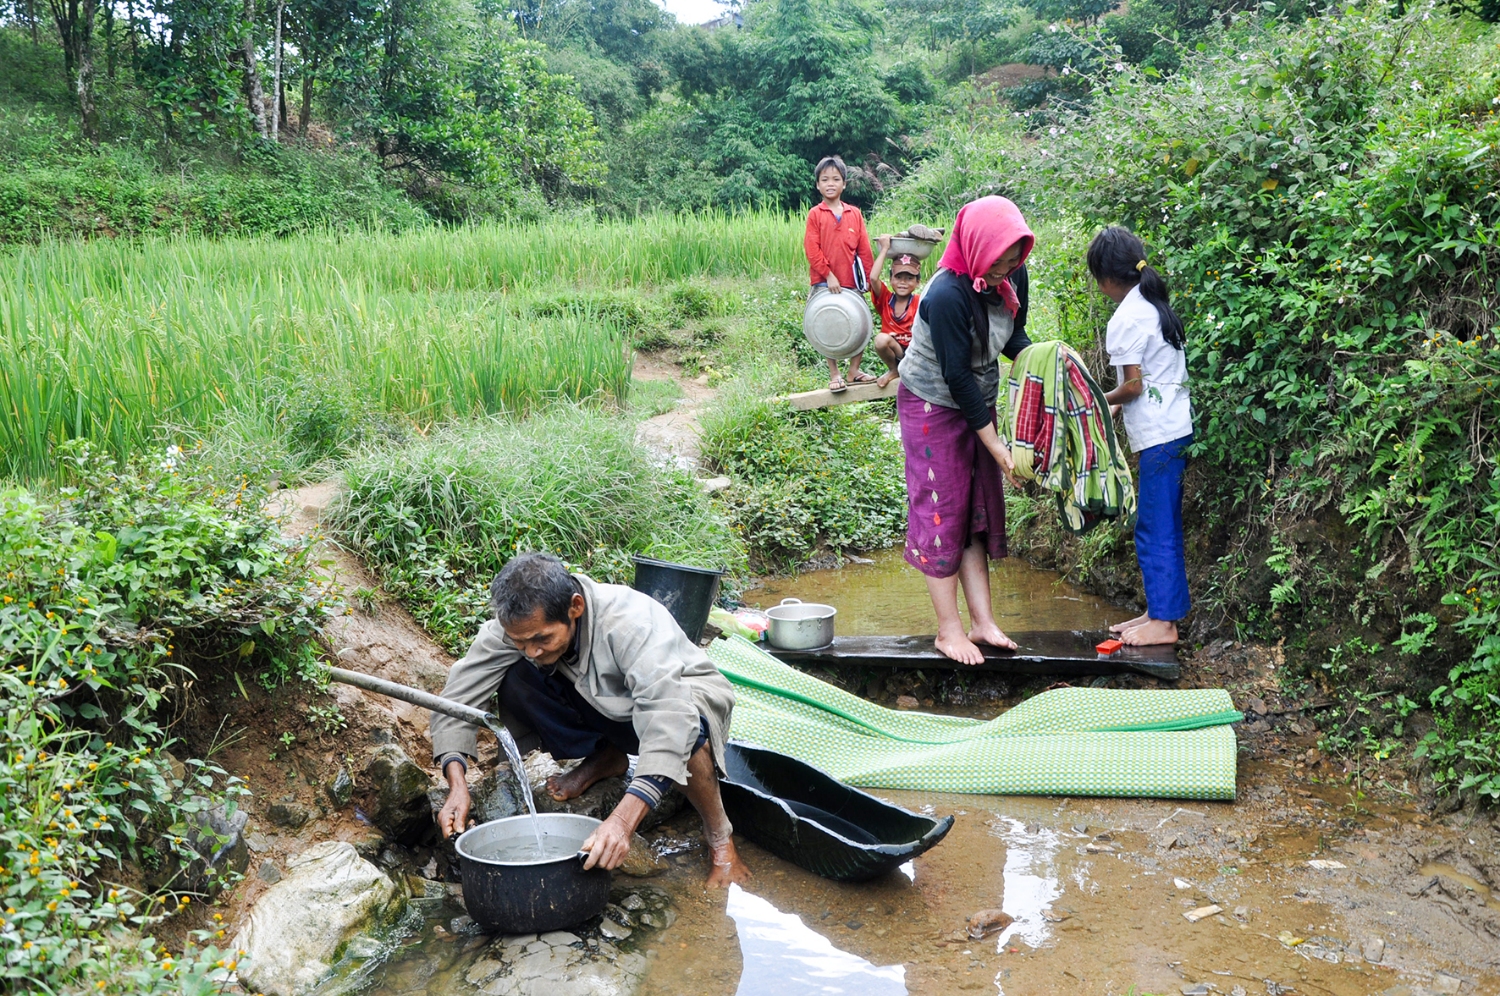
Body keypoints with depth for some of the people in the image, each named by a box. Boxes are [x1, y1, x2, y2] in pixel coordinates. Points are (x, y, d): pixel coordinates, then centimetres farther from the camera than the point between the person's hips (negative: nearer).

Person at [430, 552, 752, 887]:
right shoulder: (519, 624, -22)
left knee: (678, 726, -41)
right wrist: (457, 786, -33)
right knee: (514, 680, -20)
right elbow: (459, 697, -18)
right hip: (607, 705, 5)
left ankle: (720, 837, -12)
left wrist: (623, 819, -58)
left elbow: (669, 715, -49)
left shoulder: (631, 623, -38)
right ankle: (605, 759, 3)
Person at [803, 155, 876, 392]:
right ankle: (834, 374, 9)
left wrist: (867, 276, 3)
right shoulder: (815, 214, -1)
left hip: (851, 281, 3)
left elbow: (864, 248, 8)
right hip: (825, 282, -3)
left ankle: (854, 370, 19)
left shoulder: (854, 214, 7)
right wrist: (829, 275, -12)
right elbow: (812, 249, -6)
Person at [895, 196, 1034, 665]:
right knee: (942, 509, -2)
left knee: (980, 508, 7)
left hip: (977, 403, 7)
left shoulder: (1011, 277, -8)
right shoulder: (947, 295, -30)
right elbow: (957, 376, -26)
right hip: (933, 406, -7)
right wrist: (996, 445, -22)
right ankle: (949, 629, 6)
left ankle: (983, 622, 13)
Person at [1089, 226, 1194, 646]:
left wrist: (1100, 403, 2)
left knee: (1155, 529, -3)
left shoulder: (1126, 319, -15)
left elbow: (1133, 385, -15)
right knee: (1158, 525, 15)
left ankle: (1163, 621, 3)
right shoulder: (1155, 305, 13)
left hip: (1159, 436, -10)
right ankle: (1159, 609, 23)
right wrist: (1119, 404, 15)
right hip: (1176, 427, 10)